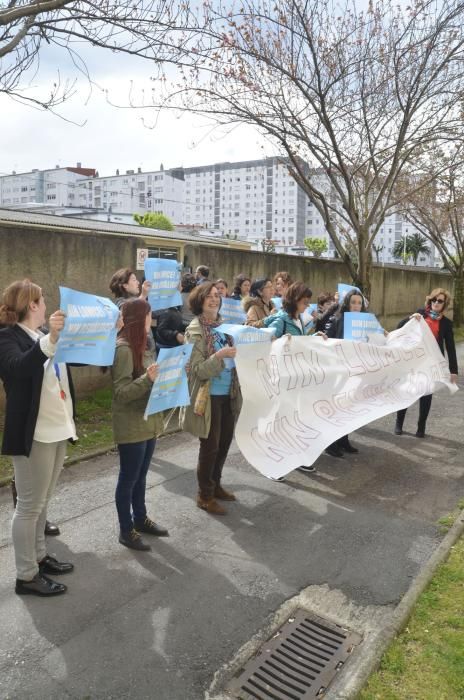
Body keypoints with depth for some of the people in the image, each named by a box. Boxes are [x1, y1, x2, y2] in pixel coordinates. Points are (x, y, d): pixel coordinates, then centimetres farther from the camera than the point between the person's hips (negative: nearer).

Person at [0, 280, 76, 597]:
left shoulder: (45, 335, 10)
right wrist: (50, 340, -44)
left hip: (58, 428, 8)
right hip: (34, 433, -8)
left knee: (42, 501, 19)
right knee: (30, 505, 2)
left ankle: (39, 556, 34)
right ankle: (26, 576, 14)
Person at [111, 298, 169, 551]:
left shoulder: (142, 344, 9)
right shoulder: (123, 349, -19)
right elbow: (121, 393, -22)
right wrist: (147, 379, -34)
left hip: (149, 421, 8)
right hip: (131, 426, -8)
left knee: (141, 475, 20)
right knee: (128, 478, 6)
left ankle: (140, 519, 36)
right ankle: (126, 530, 21)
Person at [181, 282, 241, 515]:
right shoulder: (195, 331, -12)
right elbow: (199, 370, -17)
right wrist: (219, 355, -31)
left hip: (228, 394, 6)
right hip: (209, 396, -6)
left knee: (225, 442, 16)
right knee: (210, 445, 2)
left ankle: (215, 485, 35)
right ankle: (205, 495, 19)